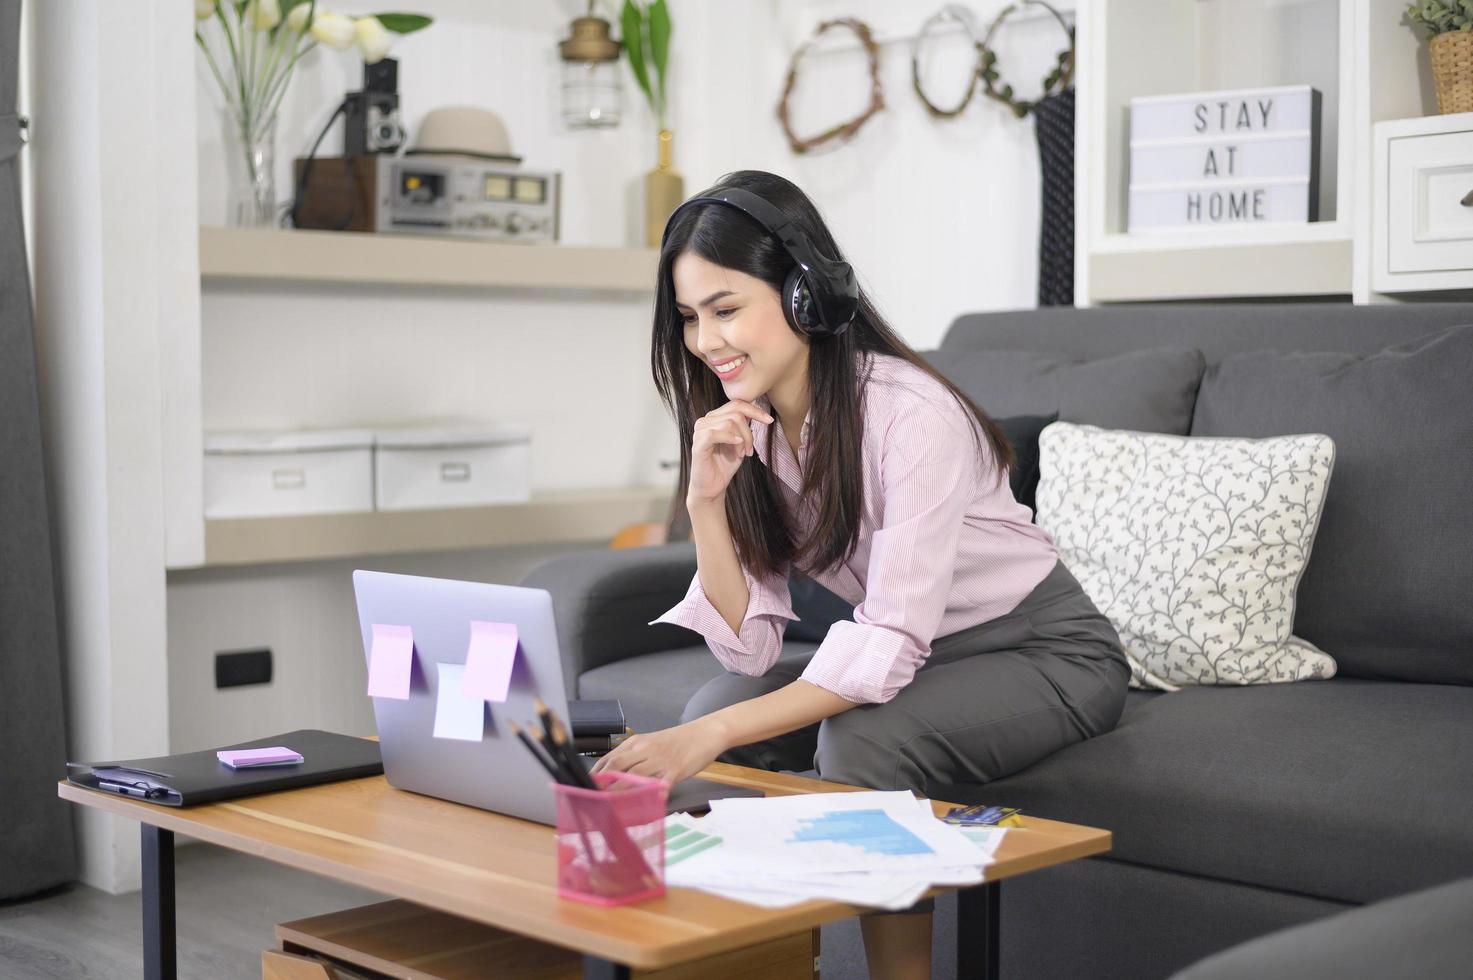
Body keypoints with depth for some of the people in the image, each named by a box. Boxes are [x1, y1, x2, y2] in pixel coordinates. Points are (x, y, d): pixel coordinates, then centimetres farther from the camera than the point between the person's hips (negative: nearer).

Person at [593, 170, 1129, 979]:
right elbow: (750, 650, -9)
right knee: (717, 704, -15)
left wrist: (709, 738, -42)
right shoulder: (742, 426, -6)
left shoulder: (912, 416, -28)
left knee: (860, 740, -31)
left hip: (1045, 652, -6)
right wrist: (706, 503, -24)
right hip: (902, 654, 7)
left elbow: (890, 648, -32)